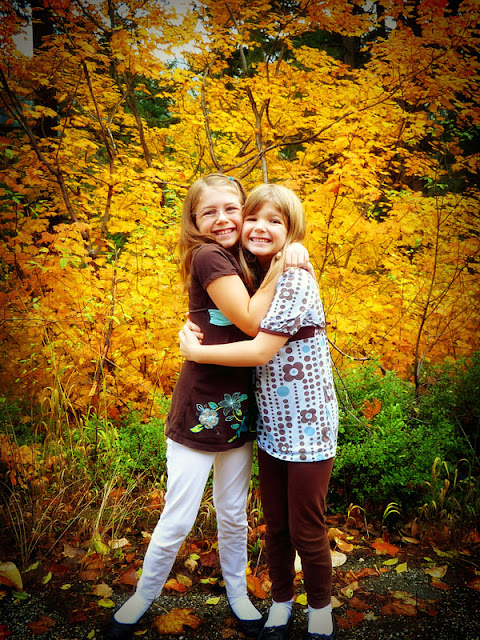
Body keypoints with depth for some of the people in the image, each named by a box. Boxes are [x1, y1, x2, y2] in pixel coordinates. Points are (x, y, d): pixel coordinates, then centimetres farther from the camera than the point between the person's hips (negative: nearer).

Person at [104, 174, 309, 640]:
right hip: (199, 409, -6)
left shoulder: (243, 261, 8)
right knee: (176, 521, 6)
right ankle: (142, 599, 30)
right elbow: (251, 323, -19)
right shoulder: (208, 257, -14)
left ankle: (237, 594, 39)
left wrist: (294, 250, -7)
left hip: (239, 408, 7)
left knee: (234, 514, 20)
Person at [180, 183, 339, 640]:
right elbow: (242, 331, 17)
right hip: (271, 427, 6)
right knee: (275, 526, 17)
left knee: (306, 532, 8)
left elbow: (260, 351, -23)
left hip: (308, 430, -6)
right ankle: (281, 602, 39)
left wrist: (195, 351, -13)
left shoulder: (296, 281, -18)